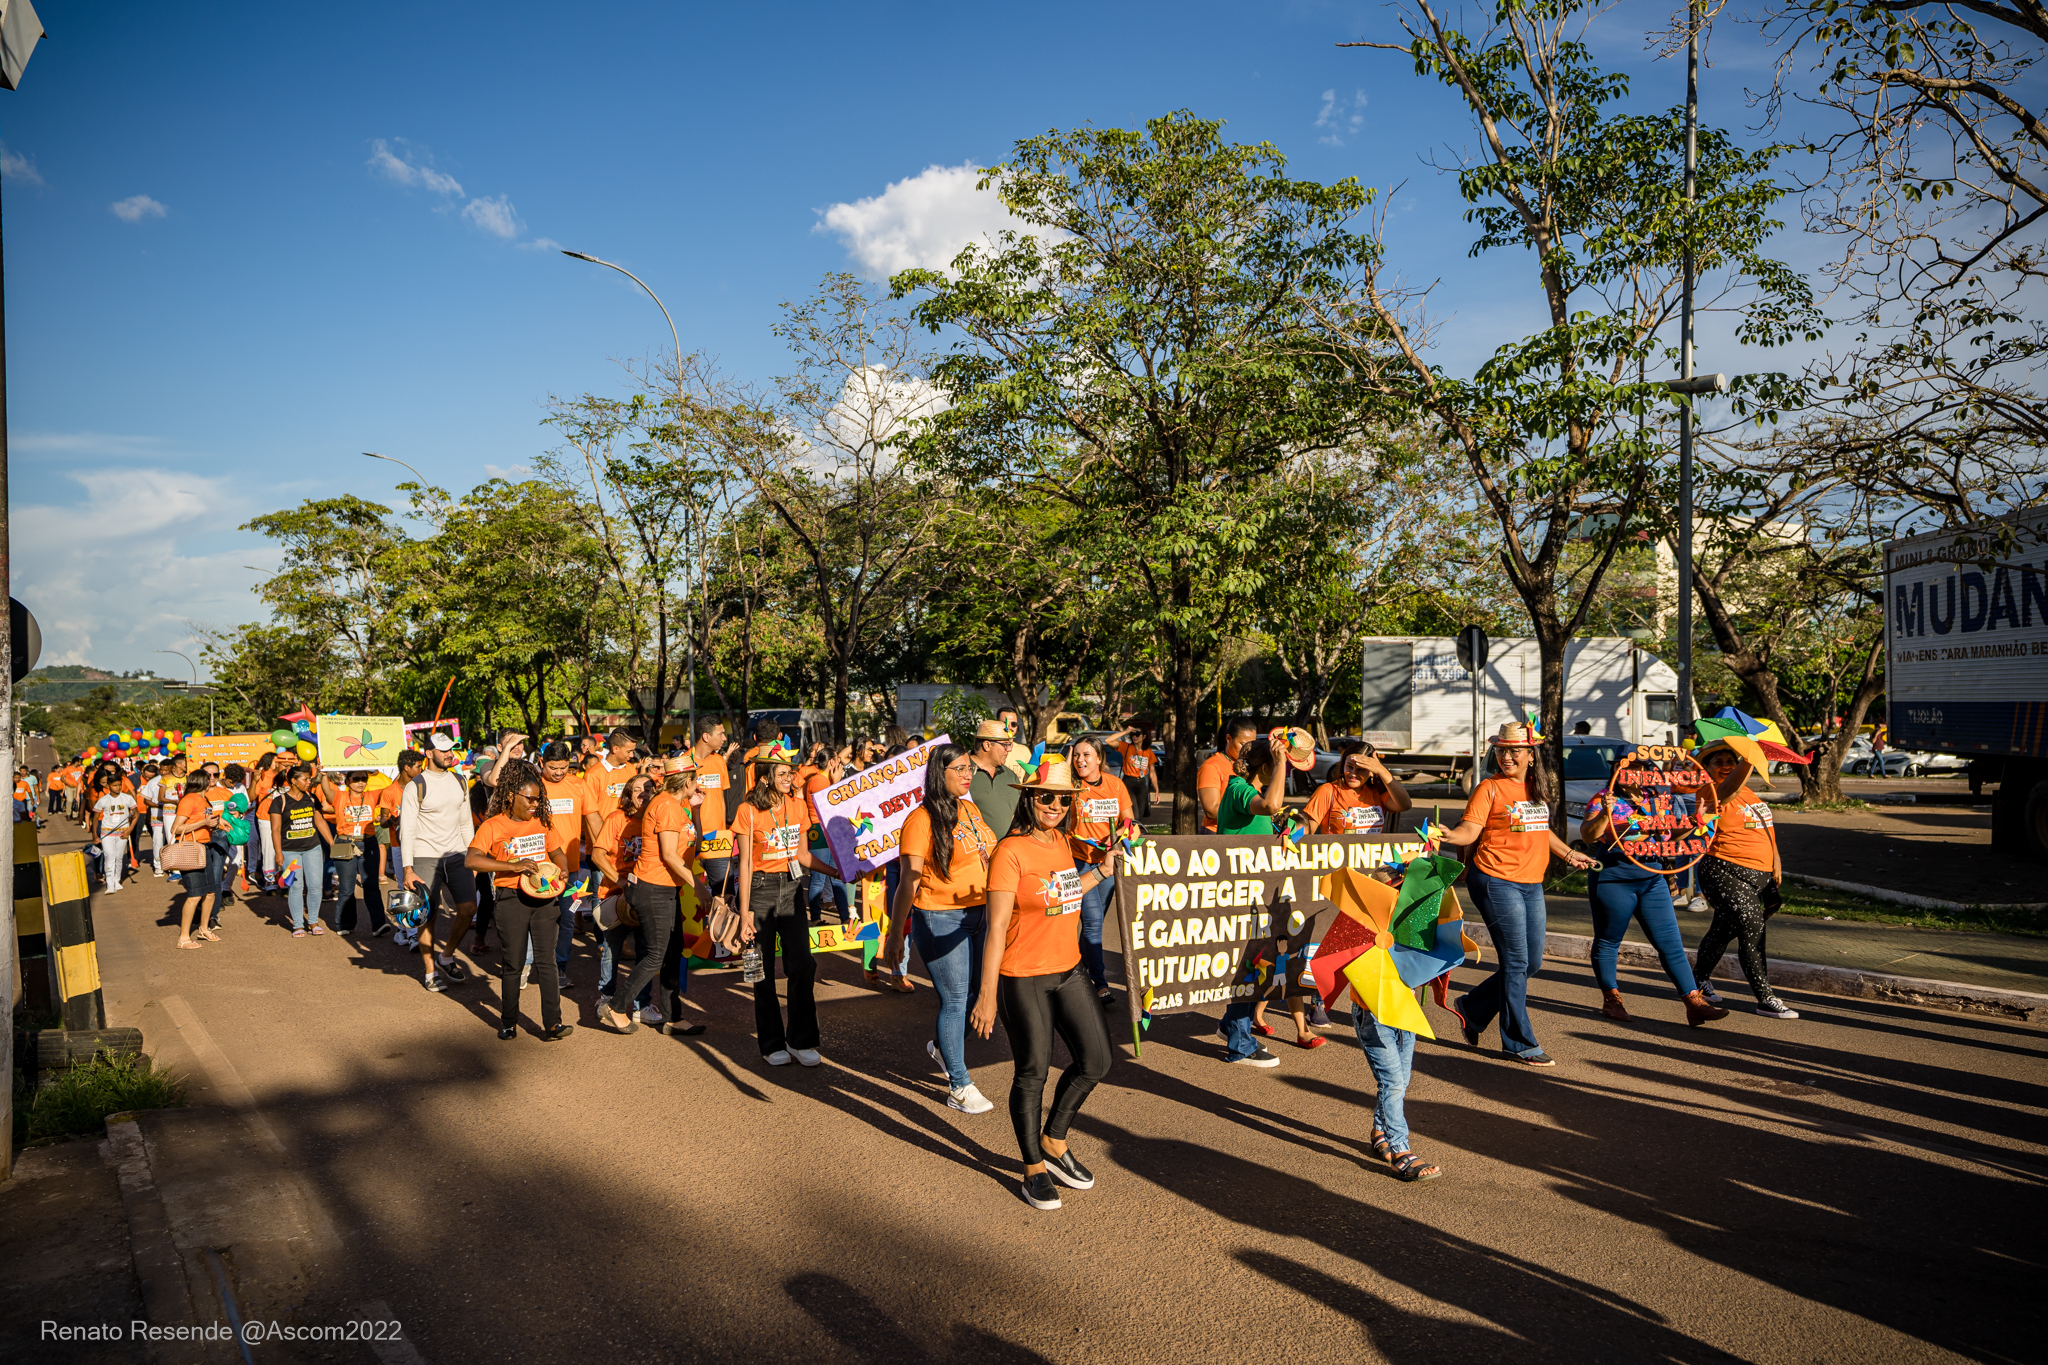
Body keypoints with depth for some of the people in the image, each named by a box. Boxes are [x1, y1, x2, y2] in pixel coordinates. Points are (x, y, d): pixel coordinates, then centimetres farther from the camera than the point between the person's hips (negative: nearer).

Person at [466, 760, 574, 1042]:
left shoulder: (543, 821, 10)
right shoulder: (493, 826, -5)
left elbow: (556, 852, 21)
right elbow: (471, 860, -18)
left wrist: (562, 870, -2)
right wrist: (513, 865, -24)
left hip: (543, 897, 3)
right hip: (511, 899, -3)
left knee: (548, 960, -2)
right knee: (512, 964, 7)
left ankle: (552, 1024, 0)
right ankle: (508, 1023, 23)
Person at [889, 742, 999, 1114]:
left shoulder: (971, 809, 8)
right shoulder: (922, 819, -14)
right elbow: (909, 880, -15)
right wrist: (895, 933, -13)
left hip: (980, 915, 7)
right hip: (941, 919, -7)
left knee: (976, 992, 14)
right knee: (955, 1000, 0)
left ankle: (942, 1046, 41)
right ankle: (959, 1086, 12)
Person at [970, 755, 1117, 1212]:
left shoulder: (1062, 841, 5)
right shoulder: (1011, 851, -17)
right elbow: (996, 927, -18)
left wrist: (1103, 870, 15)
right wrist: (987, 995, -18)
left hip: (1068, 971, 7)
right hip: (1022, 978, -7)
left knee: (1095, 1061, 10)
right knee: (1032, 1072, 5)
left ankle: (1053, 1142, 32)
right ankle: (1035, 1168, 25)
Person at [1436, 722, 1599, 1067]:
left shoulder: (1538, 788, 13)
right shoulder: (1490, 788, -6)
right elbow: (1470, 829, -14)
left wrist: (1568, 853, 29)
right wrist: (1447, 835, -33)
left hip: (1531, 884, 7)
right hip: (1497, 882, -7)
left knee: (1532, 962, 10)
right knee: (1516, 962, -4)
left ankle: (1473, 1008, 27)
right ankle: (1520, 1043, 7)